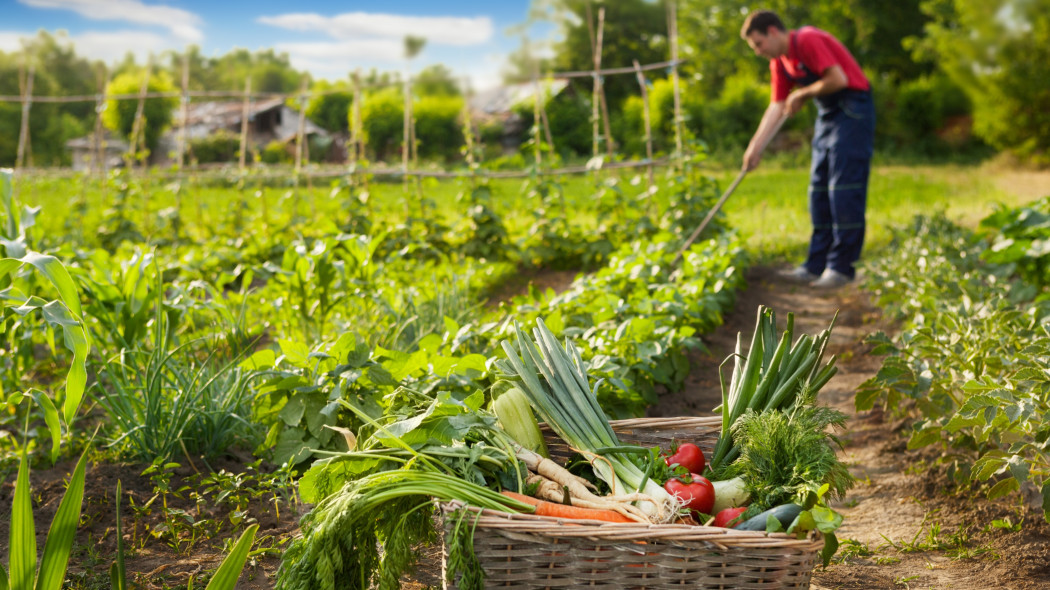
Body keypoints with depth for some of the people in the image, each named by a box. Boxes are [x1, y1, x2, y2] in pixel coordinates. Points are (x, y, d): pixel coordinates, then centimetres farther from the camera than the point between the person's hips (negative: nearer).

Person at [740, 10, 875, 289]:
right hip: (827, 114, 10)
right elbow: (777, 107, 11)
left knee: (844, 190, -10)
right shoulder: (780, 62, 9)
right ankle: (816, 265, 11)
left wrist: (802, 93, -11)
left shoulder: (808, 41, -18)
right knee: (819, 190, 8)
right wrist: (755, 147, 4)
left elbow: (839, 79, -25)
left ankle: (842, 267, -6)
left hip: (852, 111, -10)